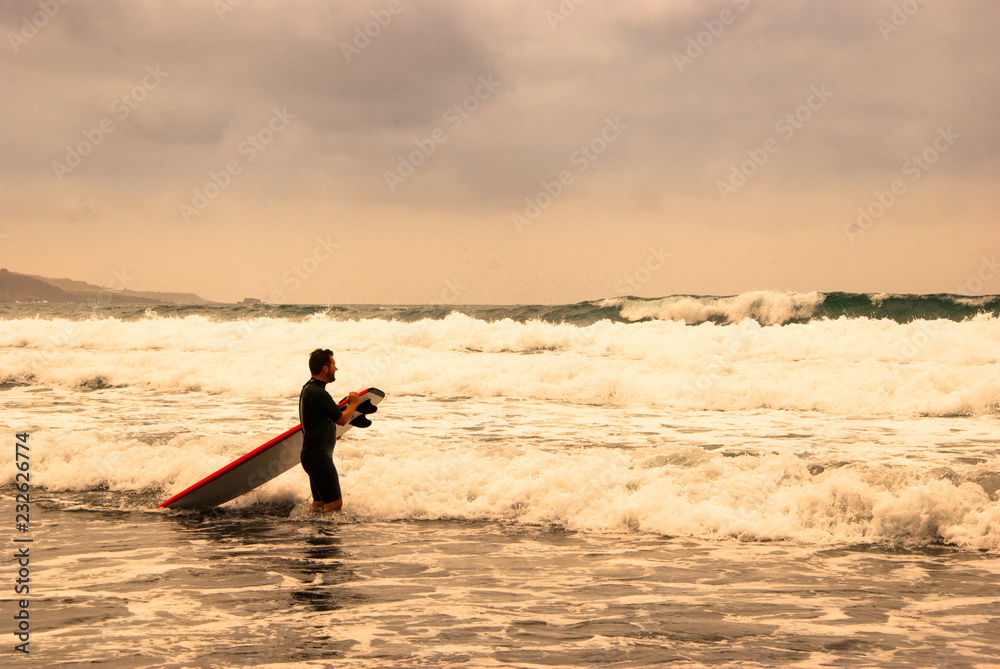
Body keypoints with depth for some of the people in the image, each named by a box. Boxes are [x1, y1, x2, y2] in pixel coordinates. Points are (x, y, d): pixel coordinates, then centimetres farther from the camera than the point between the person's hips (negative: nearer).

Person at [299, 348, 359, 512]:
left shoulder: (308, 388, 12)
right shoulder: (318, 393, -20)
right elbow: (342, 420, -11)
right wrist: (353, 404, 7)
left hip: (312, 454, 11)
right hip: (319, 456, -11)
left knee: (320, 505, 15)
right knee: (335, 504, -11)